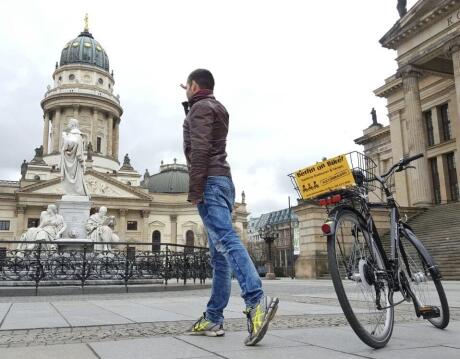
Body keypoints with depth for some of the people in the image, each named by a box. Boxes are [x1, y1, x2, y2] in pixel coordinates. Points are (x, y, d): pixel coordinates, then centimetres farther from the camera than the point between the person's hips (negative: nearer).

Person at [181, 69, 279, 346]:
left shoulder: (200, 107, 0)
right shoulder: (217, 107, 28)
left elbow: (200, 149, -15)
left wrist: (194, 189, -19)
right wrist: (189, 101, 60)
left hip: (210, 182, -9)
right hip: (223, 180, 9)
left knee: (226, 240, -23)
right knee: (219, 255, 3)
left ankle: (257, 301, -36)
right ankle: (213, 319, 6)